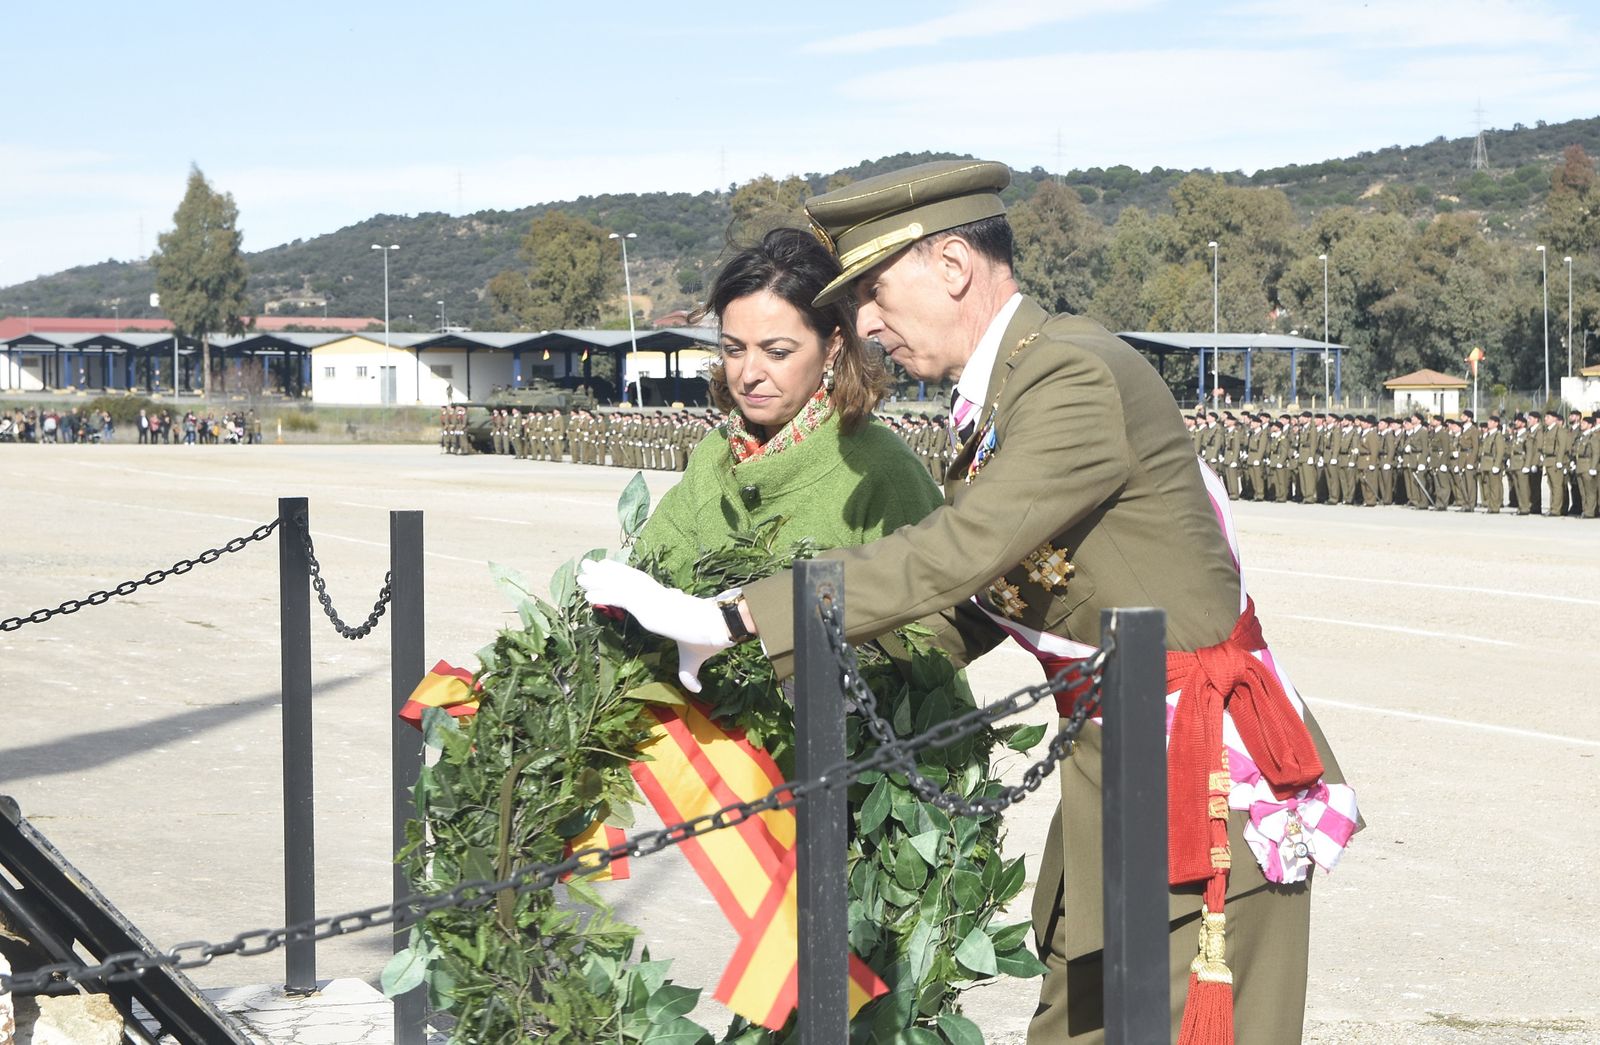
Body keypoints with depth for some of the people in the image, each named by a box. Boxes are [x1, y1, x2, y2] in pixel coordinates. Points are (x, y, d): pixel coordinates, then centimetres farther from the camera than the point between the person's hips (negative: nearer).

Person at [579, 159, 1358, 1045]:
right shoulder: (997, 398, 12)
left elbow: (953, 556, -25)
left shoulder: (1079, 377, -19)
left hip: (1202, 772, -9)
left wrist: (731, 618, -23)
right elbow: (969, 607, 16)